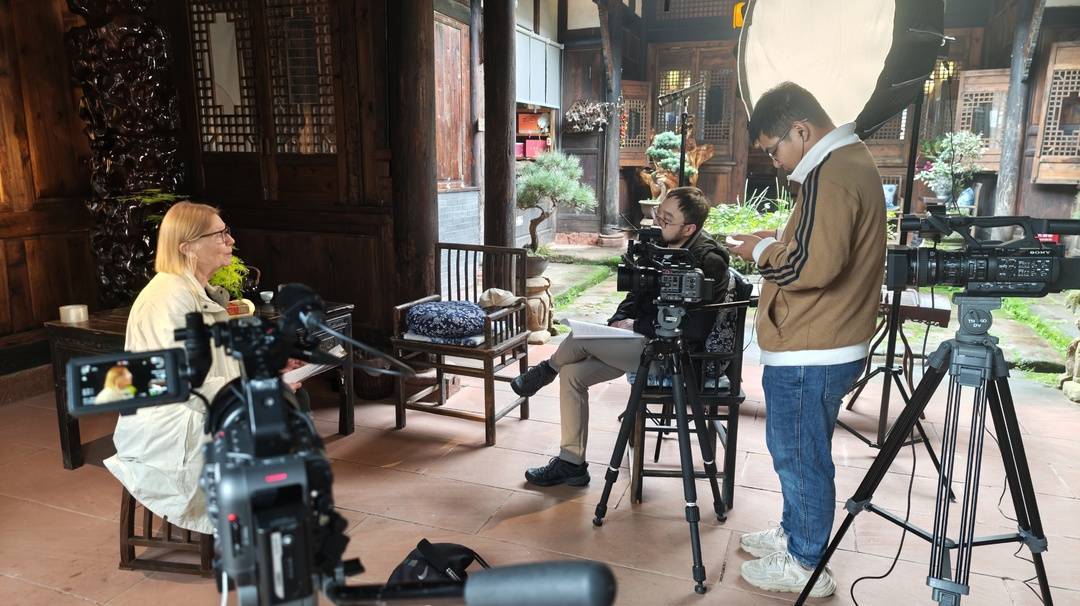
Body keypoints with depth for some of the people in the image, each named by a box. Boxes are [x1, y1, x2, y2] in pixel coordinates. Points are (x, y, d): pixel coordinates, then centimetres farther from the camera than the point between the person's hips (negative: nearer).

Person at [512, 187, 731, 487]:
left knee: (579, 338, -21)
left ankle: (546, 370, 16)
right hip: (646, 340, 9)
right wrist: (618, 322, -2)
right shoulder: (662, 245, 4)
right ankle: (572, 463, 8)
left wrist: (637, 326, -16)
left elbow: (693, 329, -23)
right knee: (572, 373, -2)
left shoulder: (709, 261, -19)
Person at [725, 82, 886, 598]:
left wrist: (761, 252, -11)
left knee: (799, 456, 4)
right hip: (832, 344, 10)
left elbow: (813, 264, -28)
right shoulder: (854, 161, 14)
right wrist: (779, 240, 9)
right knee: (797, 451, 22)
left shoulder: (829, 175, -20)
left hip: (808, 353, -10)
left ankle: (804, 565, 20)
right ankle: (794, 532, 39)